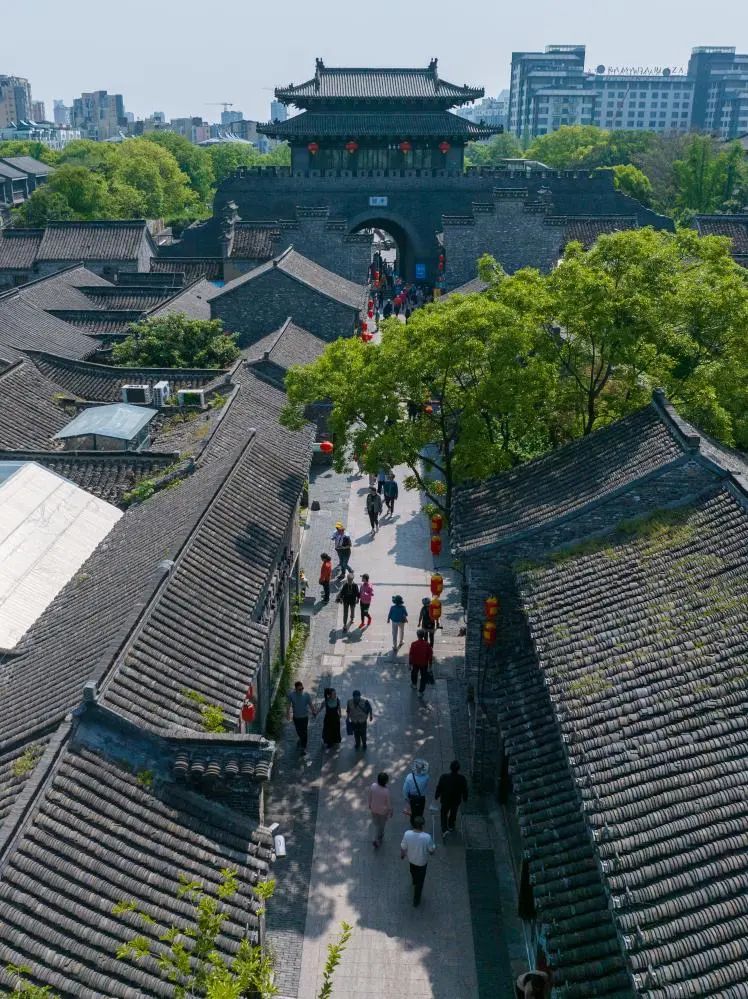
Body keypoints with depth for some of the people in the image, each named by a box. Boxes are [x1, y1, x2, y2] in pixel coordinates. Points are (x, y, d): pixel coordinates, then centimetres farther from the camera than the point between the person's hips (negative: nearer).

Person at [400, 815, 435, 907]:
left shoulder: (407, 834, -30)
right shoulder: (427, 837, -37)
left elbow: (403, 848, -13)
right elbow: (431, 850, -20)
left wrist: (402, 855, 8)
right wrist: (432, 850, 5)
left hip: (411, 858, 3)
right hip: (422, 861, -3)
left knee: (413, 871, 37)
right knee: (420, 881, 21)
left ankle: (414, 882, 67)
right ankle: (416, 900, 36)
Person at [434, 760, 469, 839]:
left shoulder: (444, 777, -29)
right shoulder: (462, 779, -27)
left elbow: (439, 788, -14)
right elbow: (465, 790, -11)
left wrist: (436, 796, 5)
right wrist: (465, 798, 10)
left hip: (445, 800, -1)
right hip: (456, 800, 1)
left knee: (444, 814, 21)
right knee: (453, 814, 27)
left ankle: (444, 830, 9)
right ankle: (451, 826, 47)